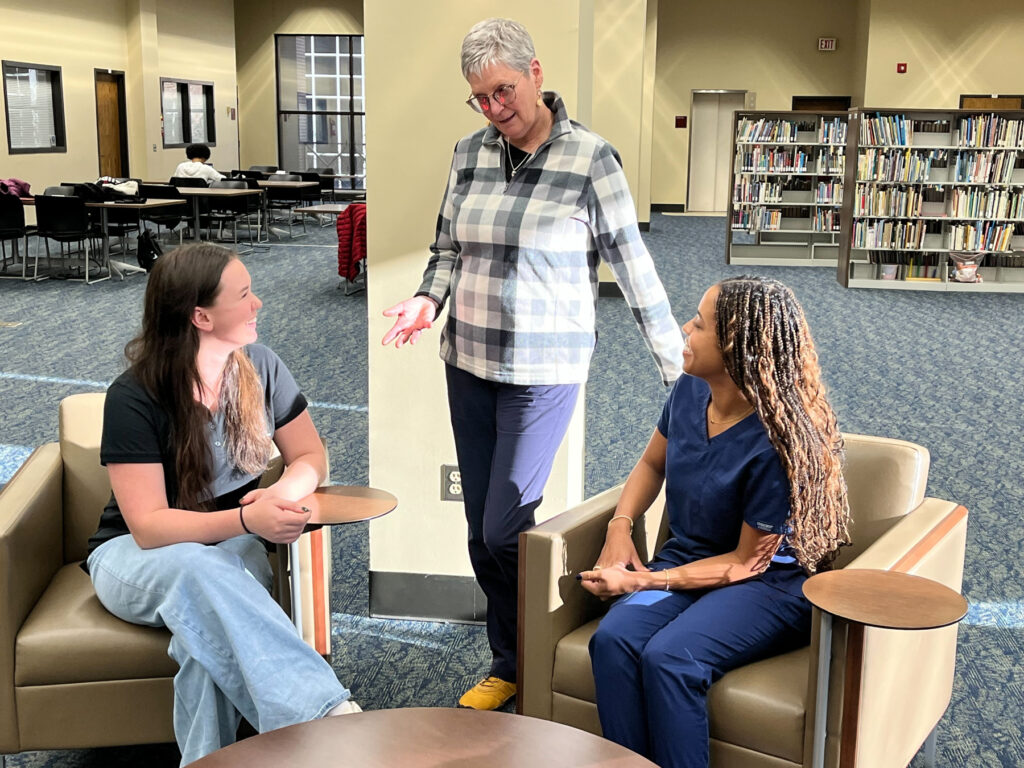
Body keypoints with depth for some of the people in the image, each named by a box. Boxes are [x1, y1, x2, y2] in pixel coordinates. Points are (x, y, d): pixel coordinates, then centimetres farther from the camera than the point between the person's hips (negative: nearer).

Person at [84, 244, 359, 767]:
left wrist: (282, 495, -22)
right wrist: (247, 520, -38)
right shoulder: (133, 399, -18)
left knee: (208, 625, -36)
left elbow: (310, 457, 2)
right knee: (197, 567, -40)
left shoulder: (260, 368, -6)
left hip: (230, 547, 3)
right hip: (135, 556, -3)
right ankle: (330, 712, -47)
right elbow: (149, 526, -22)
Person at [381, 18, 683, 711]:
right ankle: (509, 666, 29)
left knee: (504, 529, -5)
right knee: (481, 531, 11)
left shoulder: (589, 158, -10)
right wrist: (429, 300, -6)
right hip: (469, 366, 6)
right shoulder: (471, 153, 6)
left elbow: (633, 265, -8)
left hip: (545, 373, -5)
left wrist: (679, 367, -8)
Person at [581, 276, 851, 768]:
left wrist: (645, 581, -17)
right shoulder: (690, 391, -4)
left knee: (669, 657, -32)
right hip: (685, 560, 6)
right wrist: (620, 526, -2)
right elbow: (651, 464, 16)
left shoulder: (775, 444, -24)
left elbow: (748, 562, -15)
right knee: (612, 639, -23)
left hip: (768, 583, -6)